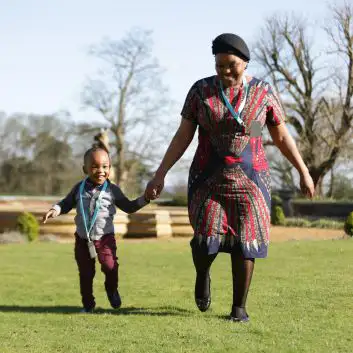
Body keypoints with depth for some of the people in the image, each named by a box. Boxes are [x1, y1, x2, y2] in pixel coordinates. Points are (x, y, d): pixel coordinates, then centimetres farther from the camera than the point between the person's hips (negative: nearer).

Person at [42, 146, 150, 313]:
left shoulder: (112, 190, -3)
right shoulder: (79, 188, -1)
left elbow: (128, 207, 5)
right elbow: (66, 204, 10)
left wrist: (145, 199, -5)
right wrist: (55, 210, -9)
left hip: (105, 238, -2)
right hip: (82, 239, 2)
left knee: (110, 266, -17)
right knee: (85, 273, 7)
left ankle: (112, 290, 15)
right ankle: (88, 304, 22)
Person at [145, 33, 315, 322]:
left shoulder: (263, 92, -3)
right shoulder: (201, 90, -2)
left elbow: (282, 136, 5)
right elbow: (183, 136, 0)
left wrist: (304, 173, 5)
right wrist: (160, 174, -4)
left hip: (249, 179, 0)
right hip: (209, 179, 0)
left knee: (244, 243, -5)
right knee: (206, 240, -11)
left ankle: (239, 307, 11)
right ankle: (202, 276, 24)